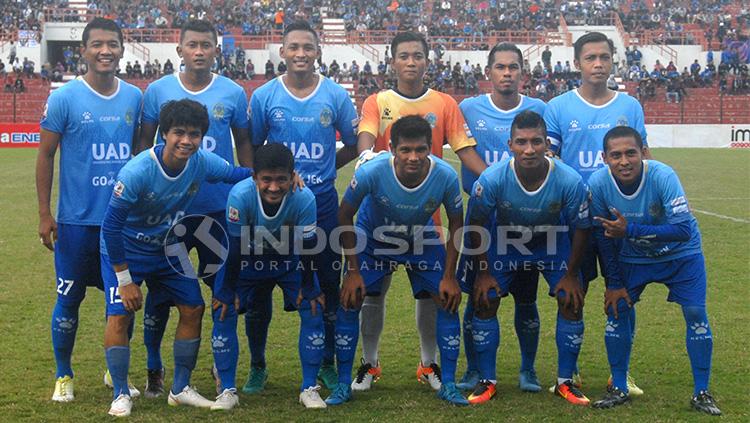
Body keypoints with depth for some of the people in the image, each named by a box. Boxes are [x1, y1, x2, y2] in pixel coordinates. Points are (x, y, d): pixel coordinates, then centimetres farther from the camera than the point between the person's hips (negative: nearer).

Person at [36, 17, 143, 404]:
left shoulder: (134, 97, 4)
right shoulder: (64, 98, -8)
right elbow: (45, 156, -4)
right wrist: (45, 214, -6)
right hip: (77, 220, -3)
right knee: (70, 299, 6)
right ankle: (63, 376, 24)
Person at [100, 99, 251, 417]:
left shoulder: (203, 163, -19)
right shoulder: (137, 172, -33)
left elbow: (237, 174, 2)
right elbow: (111, 226, -25)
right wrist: (125, 280, -21)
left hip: (168, 247, 5)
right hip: (126, 248, -5)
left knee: (193, 309, 0)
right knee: (119, 315, -16)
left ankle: (180, 389, 14)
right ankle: (121, 395, 0)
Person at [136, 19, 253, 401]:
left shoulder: (233, 94, 0)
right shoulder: (157, 91, -1)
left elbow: (244, 145, 9)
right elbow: (144, 143, 7)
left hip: (219, 208, 0)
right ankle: (154, 369, 22)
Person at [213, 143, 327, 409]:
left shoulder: (304, 199, -32)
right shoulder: (240, 195, -34)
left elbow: (307, 247, -19)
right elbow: (234, 247, -24)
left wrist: (309, 288, -12)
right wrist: (227, 291, -18)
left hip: (290, 261, 0)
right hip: (250, 258, 0)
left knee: (313, 309, -14)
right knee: (224, 311, -11)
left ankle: (309, 388, 0)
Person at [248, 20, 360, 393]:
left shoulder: (336, 96, 1)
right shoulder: (264, 96, 0)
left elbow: (354, 145, 10)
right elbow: (251, 149, 8)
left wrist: (323, 167, 1)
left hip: (323, 204, 1)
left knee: (328, 285, 6)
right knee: (259, 286, 4)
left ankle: (327, 364, 22)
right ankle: (257, 366, 19)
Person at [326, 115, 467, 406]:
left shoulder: (446, 176, -31)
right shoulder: (371, 172, -35)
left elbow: (455, 224, -12)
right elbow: (345, 216, -18)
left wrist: (449, 276, -12)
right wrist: (353, 271, -16)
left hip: (422, 240, 1)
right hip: (373, 239, -1)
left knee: (448, 301, -7)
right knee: (349, 301, -10)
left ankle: (448, 385, 8)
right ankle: (343, 385, 5)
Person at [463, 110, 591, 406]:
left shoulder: (570, 181, -32)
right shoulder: (492, 179, -32)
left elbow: (580, 228, -14)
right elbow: (476, 226, -15)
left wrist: (571, 274, -10)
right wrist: (483, 272, -12)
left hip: (553, 243, 0)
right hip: (505, 241, 0)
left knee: (572, 302, -9)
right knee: (484, 301, -10)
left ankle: (565, 382, 7)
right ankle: (487, 381, 6)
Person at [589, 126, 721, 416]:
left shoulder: (662, 176, -33)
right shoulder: (598, 184, -23)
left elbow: (683, 230, -37)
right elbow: (603, 236, -9)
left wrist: (630, 229, -42)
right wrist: (613, 283, -6)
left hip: (680, 254, -2)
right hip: (632, 256, 3)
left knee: (696, 313, -10)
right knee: (616, 309, -5)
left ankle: (701, 393, 5)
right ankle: (619, 389, 11)